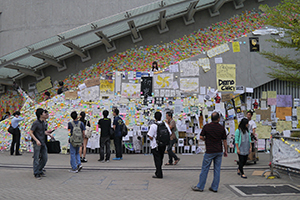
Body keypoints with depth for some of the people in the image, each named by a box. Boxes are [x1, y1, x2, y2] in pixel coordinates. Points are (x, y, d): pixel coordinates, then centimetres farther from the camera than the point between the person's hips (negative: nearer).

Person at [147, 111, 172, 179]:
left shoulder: (153, 126, -17)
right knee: (160, 159, 18)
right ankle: (158, 172, 32)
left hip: (155, 145, -5)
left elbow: (150, 137, -18)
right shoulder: (165, 124, -1)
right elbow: (169, 133, 2)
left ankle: (159, 174, 1)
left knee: (157, 159, 1)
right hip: (163, 144, 5)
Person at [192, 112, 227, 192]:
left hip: (209, 151, -3)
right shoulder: (221, 128, -1)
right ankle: (214, 187, 12)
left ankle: (200, 187, 11)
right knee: (217, 169, 8)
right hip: (219, 151, 3)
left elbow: (201, 137, -5)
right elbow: (224, 140, 3)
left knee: (205, 169, 4)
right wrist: (225, 151, 12)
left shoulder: (206, 126, -7)